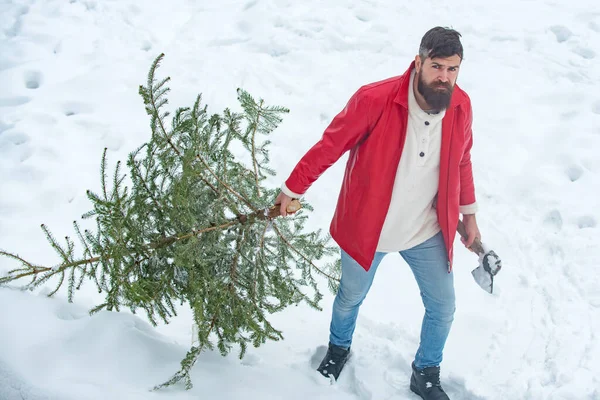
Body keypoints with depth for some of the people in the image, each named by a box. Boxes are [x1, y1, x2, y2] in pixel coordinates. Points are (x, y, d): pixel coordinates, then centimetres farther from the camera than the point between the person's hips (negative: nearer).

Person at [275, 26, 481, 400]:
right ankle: (339, 349, 56)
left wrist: (468, 213, 12)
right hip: (367, 227, -3)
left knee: (443, 309, 14)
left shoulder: (461, 105, -13)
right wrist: (292, 189, -8)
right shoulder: (374, 100, -28)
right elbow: (329, 147, -17)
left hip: (428, 231, 3)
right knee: (351, 298, 22)